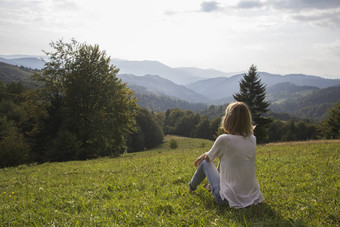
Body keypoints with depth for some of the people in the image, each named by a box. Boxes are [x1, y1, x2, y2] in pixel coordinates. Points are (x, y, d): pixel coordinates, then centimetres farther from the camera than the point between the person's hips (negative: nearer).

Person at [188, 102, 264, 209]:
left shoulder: (224, 140, -17)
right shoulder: (252, 139, -1)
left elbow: (209, 158, 2)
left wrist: (202, 157, 27)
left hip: (231, 199, -5)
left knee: (205, 162, 16)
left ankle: (191, 187, 42)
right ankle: (211, 185, 51)